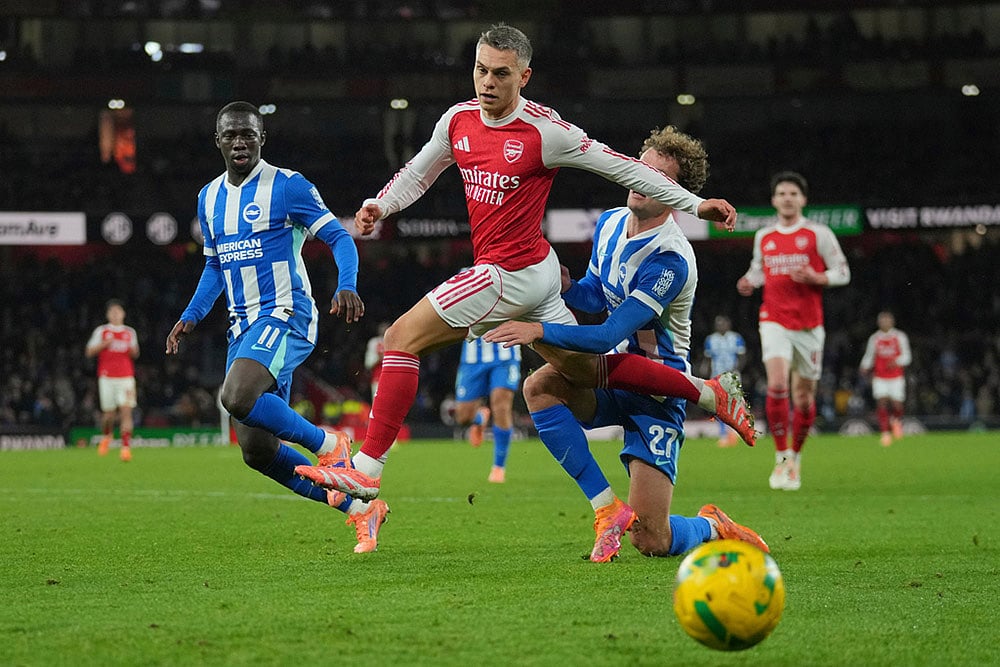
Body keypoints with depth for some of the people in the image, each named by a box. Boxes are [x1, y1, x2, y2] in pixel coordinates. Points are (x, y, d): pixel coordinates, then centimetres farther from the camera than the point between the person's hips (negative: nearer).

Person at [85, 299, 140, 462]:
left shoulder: (130, 332, 13)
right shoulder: (101, 331, 7)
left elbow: (135, 355, 20)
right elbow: (89, 352, 4)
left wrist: (133, 350, -3)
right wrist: (104, 344, -11)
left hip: (126, 377, 1)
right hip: (107, 377, -1)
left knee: (126, 410, -13)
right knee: (109, 413, 1)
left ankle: (126, 447, -15)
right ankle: (106, 436, 33)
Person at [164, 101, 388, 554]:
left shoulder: (288, 186, -6)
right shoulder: (209, 198, 15)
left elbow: (339, 238, -7)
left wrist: (346, 287, -25)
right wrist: (192, 316, 12)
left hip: (286, 314, -7)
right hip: (243, 326, 7)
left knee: (237, 396, -33)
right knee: (257, 451, 2)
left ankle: (328, 444, -11)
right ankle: (360, 509, 13)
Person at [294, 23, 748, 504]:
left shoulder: (544, 130, -15)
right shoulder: (458, 121, 5)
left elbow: (621, 167, -8)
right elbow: (417, 174, 20)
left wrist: (695, 204, -5)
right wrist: (378, 206, 2)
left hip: (512, 273, -8)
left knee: (402, 337, -9)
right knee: (590, 369, 16)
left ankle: (366, 469, -7)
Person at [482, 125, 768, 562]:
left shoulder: (670, 260, -24)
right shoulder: (610, 223, 2)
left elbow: (610, 334, -28)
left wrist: (540, 331, -32)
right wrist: (566, 287, -5)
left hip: (656, 393, -7)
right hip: (612, 376, 7)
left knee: (651, 542, -13)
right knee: (540, 386, -28)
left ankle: (713, 528, 24)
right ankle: (607, 509, -20)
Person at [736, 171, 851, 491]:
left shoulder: (818, 234, -1)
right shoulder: (763, 236, 9)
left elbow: (842, 272, 2)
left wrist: (814, 278, -16)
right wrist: (748, 282, 2)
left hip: (809, 325, -1)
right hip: (774, 321, 1)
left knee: (804, 396, 4)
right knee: (777, 385, -20)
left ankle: (796, 458, 24)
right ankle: (782, 458, -11)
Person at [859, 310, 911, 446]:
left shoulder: (900, 337, 3)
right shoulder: (874, 338, 8)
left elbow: (906, 356, 0)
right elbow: (869, 356, 14)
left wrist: (897, 361, -21)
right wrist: (865, 367, -6)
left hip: (896, 376, -1)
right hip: (879, 377, 1)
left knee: (896, 404, -4)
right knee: (881, 402, -14)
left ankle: (897, 420, 31)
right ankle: (885, 432, -12)